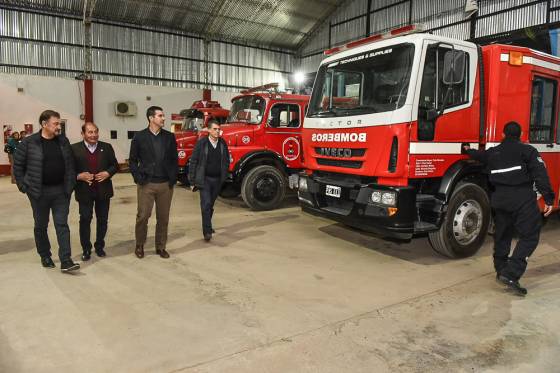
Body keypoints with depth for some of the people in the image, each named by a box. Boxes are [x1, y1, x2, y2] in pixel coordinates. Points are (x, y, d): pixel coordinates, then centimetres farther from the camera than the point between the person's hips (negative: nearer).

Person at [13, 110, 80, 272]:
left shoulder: (63, 141, 4)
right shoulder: (29, 142, -6)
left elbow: (70, 164, 10)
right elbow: (18, 165, 1)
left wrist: (70, 184, 4)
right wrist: (23, 186, -3)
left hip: (61, 191, 2)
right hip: (39, 192, -2)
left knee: (62, 225, -1)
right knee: (41, 226, 12)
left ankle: (65, 260, -2)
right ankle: (45, 256, 29)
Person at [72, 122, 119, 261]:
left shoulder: (107, 147, 4)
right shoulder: (74, 149, -3)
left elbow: (115, 165, 7)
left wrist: (108, 173, -10)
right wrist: (78, 176, -18)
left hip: (103, 190, 2)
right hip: (84, 191, -2)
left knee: (102, 220, 11)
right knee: (85, 220, 4)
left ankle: (99, 246, 27)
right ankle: (86, 249, 17)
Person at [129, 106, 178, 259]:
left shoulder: (169, 137, 7)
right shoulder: (139, 137, 0)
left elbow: (174, 159, 9)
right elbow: (133, 160, 4)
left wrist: (173, 178, 1)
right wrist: (138, 177, -5)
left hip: (166, 184, 2)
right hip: (146, 184, -2)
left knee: (163, 218, 8)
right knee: (143, 216, 1)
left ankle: (160, 247, 22)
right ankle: (139, 245, 22)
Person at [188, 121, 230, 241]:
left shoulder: (223, 144, 4)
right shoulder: (201, 143, -7)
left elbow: (226, 161, 14)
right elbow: (193, 162, -5)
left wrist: (224, 176, 6)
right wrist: (192, 181, -7)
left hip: (217, 180, 4)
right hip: (204, 179, -4)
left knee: (210, 205, 15)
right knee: (206, 204, -12)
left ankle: (207, 225, 33)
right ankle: (207, 231, -11)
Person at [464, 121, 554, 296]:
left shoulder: (493, 152, 16)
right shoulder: (527, 150, 0)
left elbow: (479, 155, 39)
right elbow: (541, 175, -9)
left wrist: (468, 150, 61)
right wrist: (548, 199, -10)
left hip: (499, 198, 6)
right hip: (522, 198, -5)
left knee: (502, 235, 19)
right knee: (529, 237, -3)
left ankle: (501, 270, 29)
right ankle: (511, 275, -15)